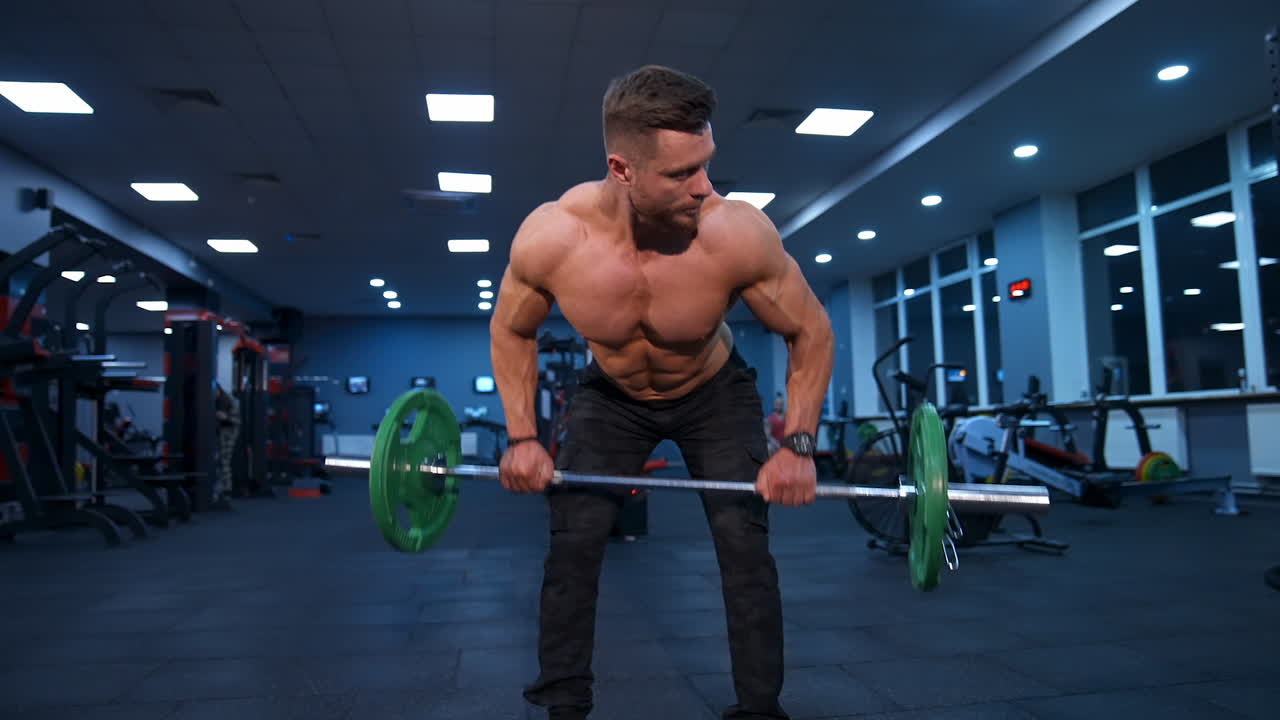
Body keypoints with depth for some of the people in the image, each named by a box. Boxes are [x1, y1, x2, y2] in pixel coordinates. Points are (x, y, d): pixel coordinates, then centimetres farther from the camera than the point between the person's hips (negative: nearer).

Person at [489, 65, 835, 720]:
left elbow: (811, 332, -18)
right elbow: (511, 331, -9)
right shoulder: (548, 238, -31)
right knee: (572, 541, -3)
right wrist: (522, 437, -13)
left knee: (744, 543, -7)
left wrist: (798, 445, -23)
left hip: (715, 394, -1)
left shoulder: (739, 234, -35)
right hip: (610, 396, 1)